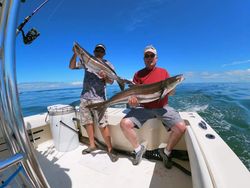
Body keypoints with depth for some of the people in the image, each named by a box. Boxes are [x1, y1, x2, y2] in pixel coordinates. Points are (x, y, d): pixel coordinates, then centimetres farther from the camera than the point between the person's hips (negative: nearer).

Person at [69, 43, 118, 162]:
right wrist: (75, 54, -3)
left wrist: (105, 76, -27)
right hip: (85, 96, 5)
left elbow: (111, 81, -6)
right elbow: (71, 67, 11)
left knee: (102, 124, -10)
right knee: (87, 121, 10)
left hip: (98, 97, -4)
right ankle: (92, 145, 29)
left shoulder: (107, 65, 6)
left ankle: (110, 149, 6)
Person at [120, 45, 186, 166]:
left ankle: (166, 151, 12)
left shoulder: (163, 72, 11)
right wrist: (132, 99, -21)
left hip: (162, 107, 1)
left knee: (181, 127, -21)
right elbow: (134, 92, 2)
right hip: (143, 108, 0)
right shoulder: (138, 74, 9)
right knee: (124, 123, -19)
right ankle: (138, 149, 11)